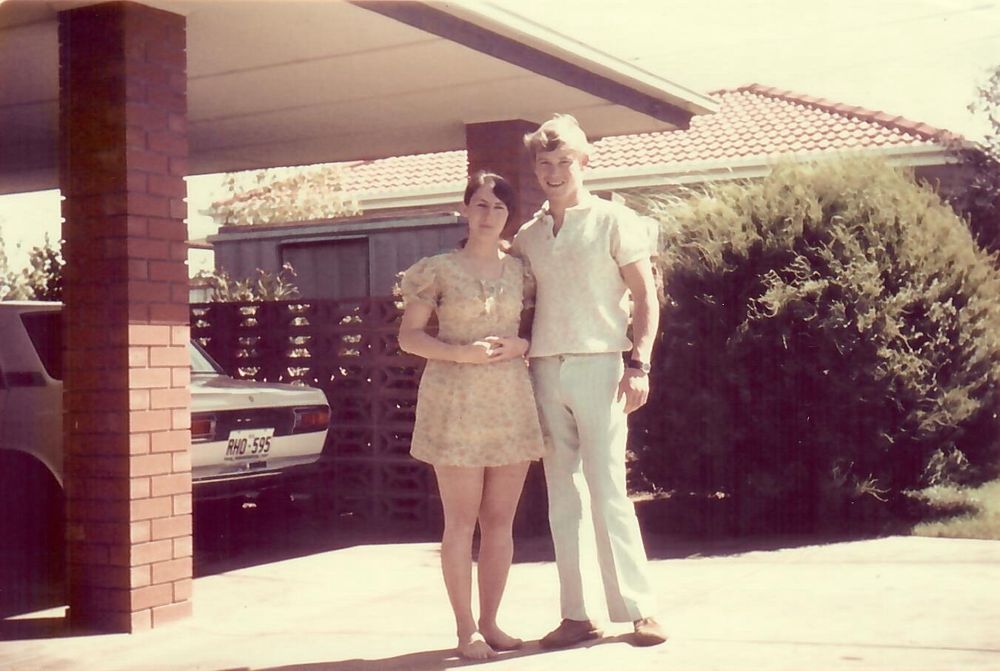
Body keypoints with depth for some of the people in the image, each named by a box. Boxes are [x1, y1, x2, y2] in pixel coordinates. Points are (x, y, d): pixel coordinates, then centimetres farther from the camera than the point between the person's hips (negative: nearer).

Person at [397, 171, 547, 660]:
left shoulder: (520, 272, 11)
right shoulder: (438, 270, 2)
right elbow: (409, 336, 0)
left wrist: (521, 345, -5)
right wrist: (463, 353, -15)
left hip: (511, 402, 4)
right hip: (456, 403, -4)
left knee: (501, 520, 5)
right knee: (461, 520, -2)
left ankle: (490, 622, 15)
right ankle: (466, 628, 5)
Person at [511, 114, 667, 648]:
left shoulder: (614, 221, 3)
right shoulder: (527, 237, 15)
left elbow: (645, 297, -1)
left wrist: (638, 364, -12)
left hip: (597, 366, -4)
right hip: (544, 370, 5)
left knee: (607, 493, -7)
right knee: (562, 499, 5)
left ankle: (639, 609, 2)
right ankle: (575, 615, 10)